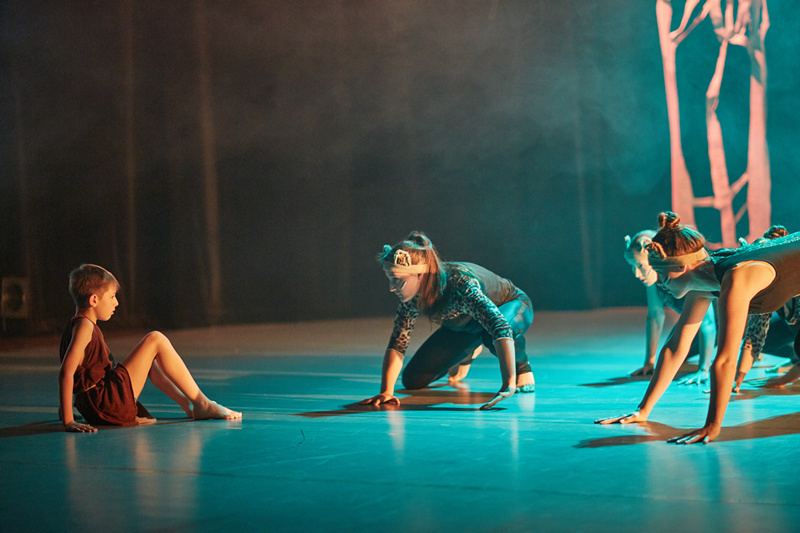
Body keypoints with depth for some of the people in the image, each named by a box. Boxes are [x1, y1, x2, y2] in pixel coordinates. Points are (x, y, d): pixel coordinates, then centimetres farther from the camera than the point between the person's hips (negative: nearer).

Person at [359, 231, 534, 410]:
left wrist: (508, 385, -64)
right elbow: (397, 343, -21)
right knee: (412, 380, -4)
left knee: (491, 334, -43)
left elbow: (500, 327, -54)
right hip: (465, 322, 6)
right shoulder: (412, 294, -25)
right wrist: (386, 392, -36)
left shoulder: (461, 285, -43)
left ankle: (522, 365, -7)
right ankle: (468, 352, 24)